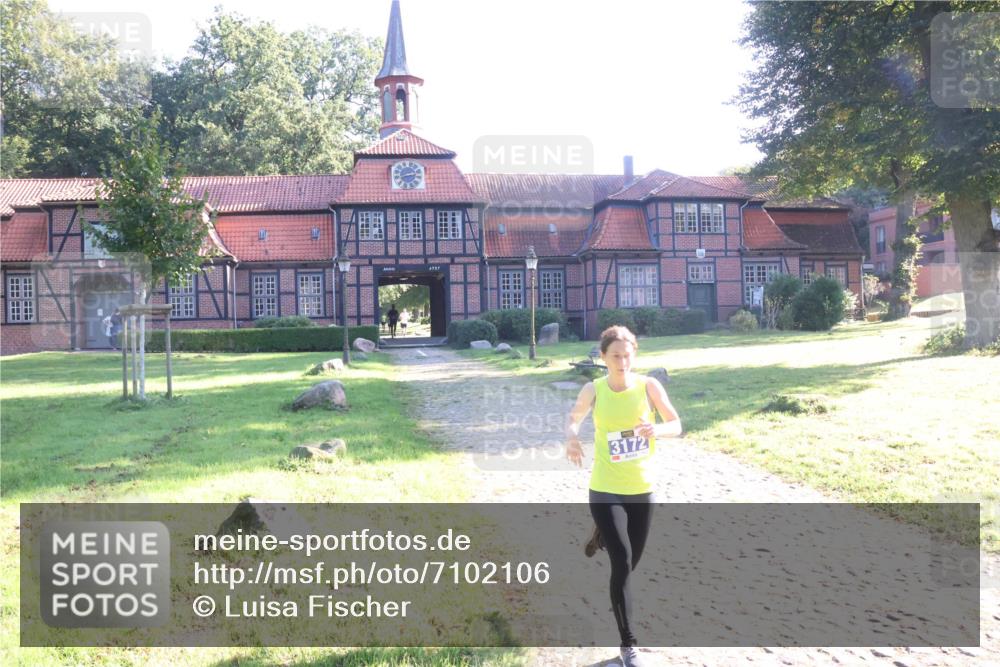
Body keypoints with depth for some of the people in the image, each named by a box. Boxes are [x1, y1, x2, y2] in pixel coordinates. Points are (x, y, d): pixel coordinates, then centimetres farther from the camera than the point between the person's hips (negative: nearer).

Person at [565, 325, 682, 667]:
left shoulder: (649, 385, -9)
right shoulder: (593, 390, -9)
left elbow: (676, 425, -3)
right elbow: (573, 417, 9)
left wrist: (657, 429, -26)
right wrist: (572, 437, -14)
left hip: (642, 489, 2)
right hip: (605, 491, -2)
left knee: (631, 562, 17)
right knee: (622, 563, -11)